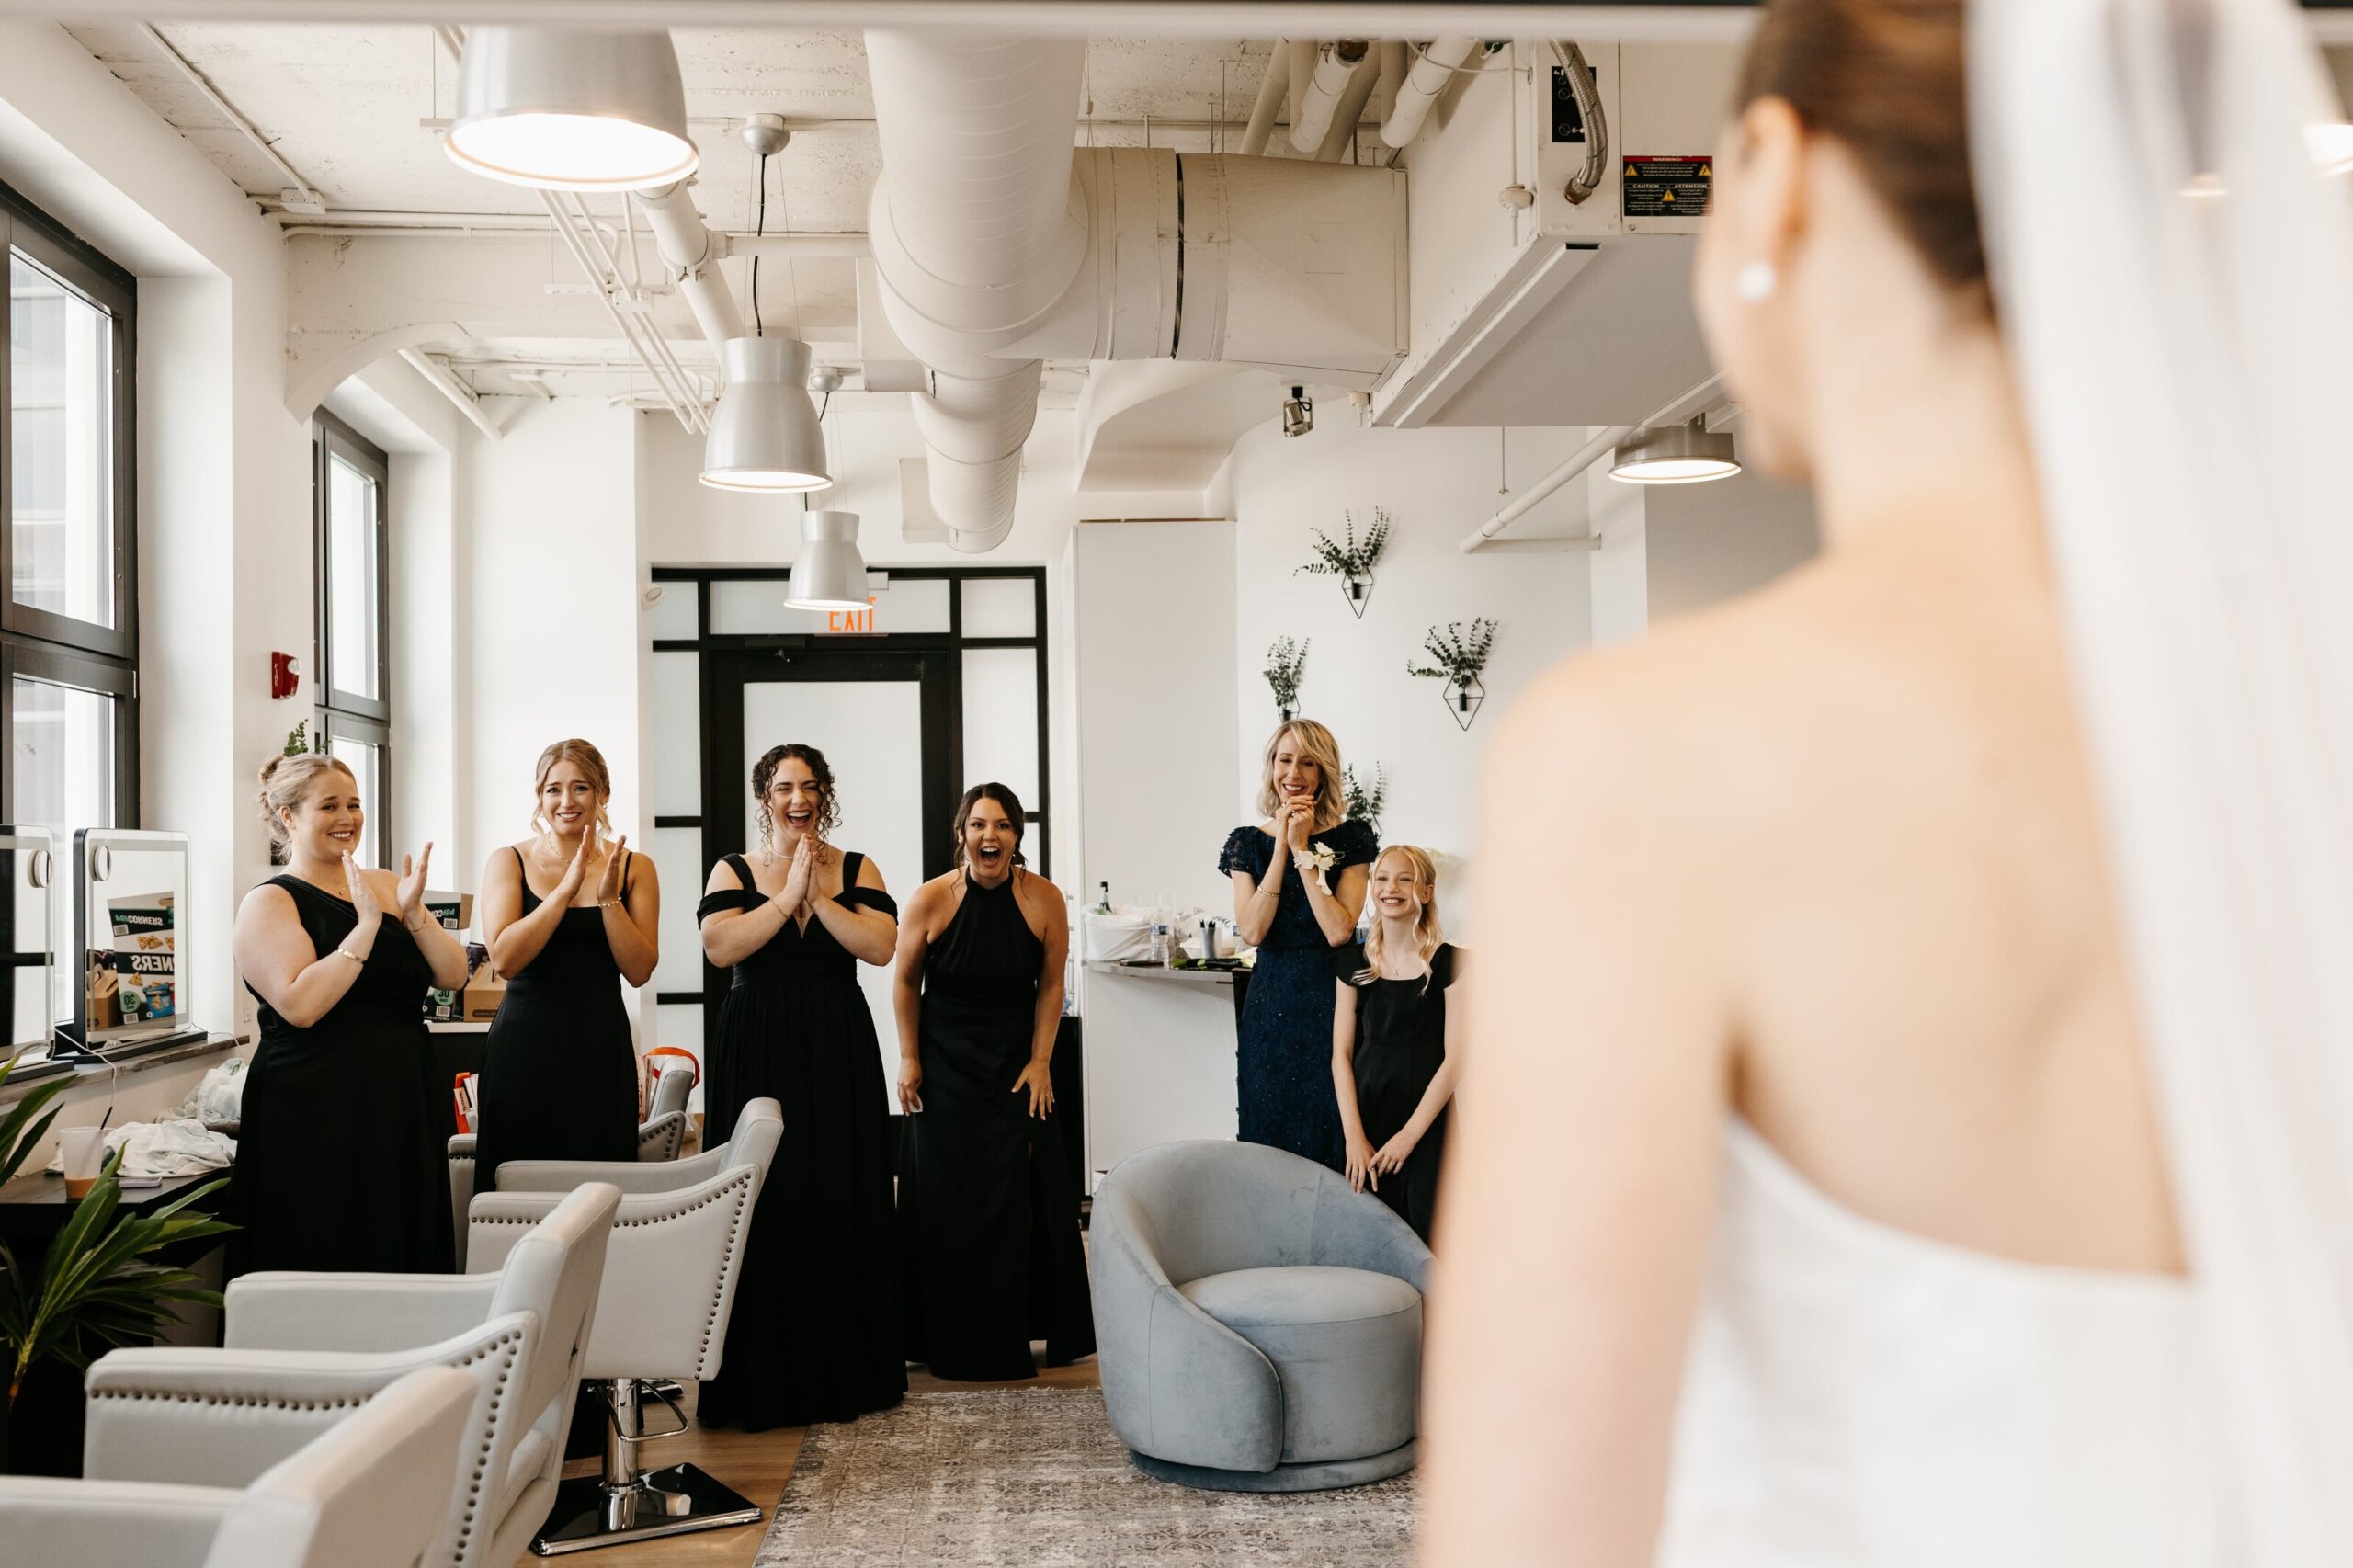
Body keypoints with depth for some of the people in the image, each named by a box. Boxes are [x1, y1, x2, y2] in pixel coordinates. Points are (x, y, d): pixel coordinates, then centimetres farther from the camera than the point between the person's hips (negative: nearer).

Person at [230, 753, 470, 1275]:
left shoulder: (385, 886, 11)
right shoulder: (269, 903, -4)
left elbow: (453, 976, 4)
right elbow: (300, 1005, -20)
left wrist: (412, 912, -10)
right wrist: (367, 925, -18)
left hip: (405, 1106, 5)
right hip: (318, 1114, -5)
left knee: (408, 1253, 9)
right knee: (329, 1265, 0)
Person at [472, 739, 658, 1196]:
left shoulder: (633, 867, 5)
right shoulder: (509, 862, 2)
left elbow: (639, 970, -2)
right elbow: (504, 958, -12)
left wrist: (608, 897, -13)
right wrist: (567, 888, -15)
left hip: (600, 1048, 1)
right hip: (524, 1046, -1)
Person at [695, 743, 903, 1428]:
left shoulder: (856, 870, 8)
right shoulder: (733, 871, 6)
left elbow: (881, 946, -7)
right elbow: (720, 946, -11)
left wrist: (819, 896, -12)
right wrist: (787, 896, -13)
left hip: (839, 1052, 1)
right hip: (756, 1053, -1)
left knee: (842, 1202, 2)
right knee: (763, 1206, -2)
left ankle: (846, 1368, 13)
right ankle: (762, 1378, 7)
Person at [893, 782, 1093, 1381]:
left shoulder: (1043, 899, -8)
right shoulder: (931, 900, -11)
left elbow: (1050, 985, 1)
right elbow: (906, 983, 1)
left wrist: (1040, 1062, -3)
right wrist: (909, 1060, 0)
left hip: (1017, 1064, 1)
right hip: (945, 1068, -1)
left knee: (1024, 1194, -1)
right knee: (949, 1198, 1)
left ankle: (1033, 1329, 12)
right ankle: (956, 1343, 10)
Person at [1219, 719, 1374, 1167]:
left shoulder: (1350, 837, -1)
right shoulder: (1248, 842, 5)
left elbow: (1339, 931, -13)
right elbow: (1253, 931, -8)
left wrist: (1304, 849, -12)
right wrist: (1282, 847, -9)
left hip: (1332, 998, -2)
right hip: (1269, 1003, 2)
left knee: (1330, 1128, 1)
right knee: (1270, 1132, 7)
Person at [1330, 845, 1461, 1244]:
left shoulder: (1450, 964, -5)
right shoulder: (1354, 962, 6)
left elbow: (1454, 1058, -7)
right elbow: (1341, 1053, 4)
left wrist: (1409, 1135, -10)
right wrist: (1354, 1136, -5)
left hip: (1426, 1123, -3)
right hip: (1365, 1114, 3)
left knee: (1422, 1242, -5)